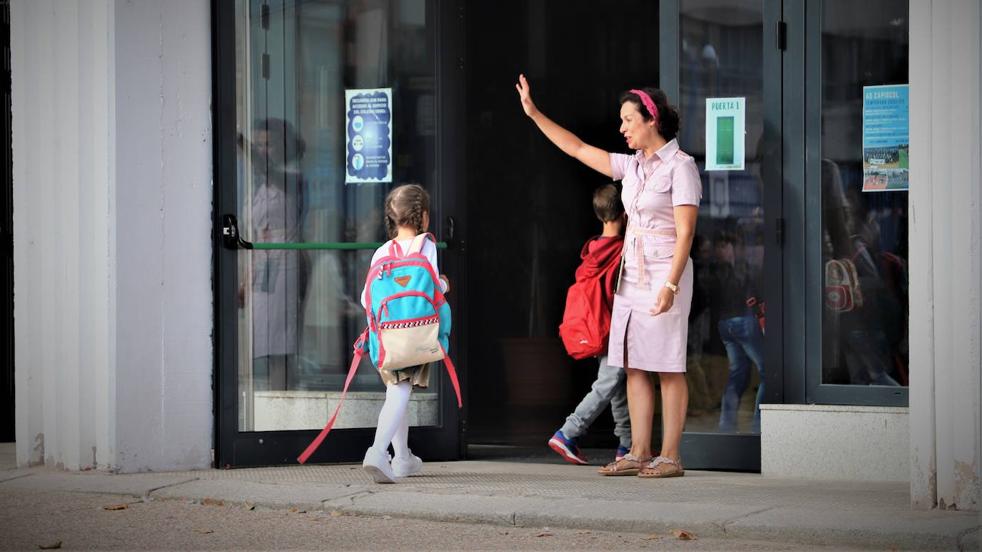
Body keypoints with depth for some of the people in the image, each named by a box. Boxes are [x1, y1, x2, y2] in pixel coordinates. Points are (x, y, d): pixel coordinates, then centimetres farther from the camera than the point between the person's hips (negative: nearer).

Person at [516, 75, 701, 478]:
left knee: (668, 368, -5)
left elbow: (685, 232, -14)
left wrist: (671, 285, -21)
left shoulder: (680, 166, -9)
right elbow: (578, 149, 20)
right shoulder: (632, 166, 13)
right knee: (634, 366, 5)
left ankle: (670, 457, -3)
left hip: (665, 275, -8)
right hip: (632, 276, 8)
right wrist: (534, 113, 18)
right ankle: (639, 454, 8)